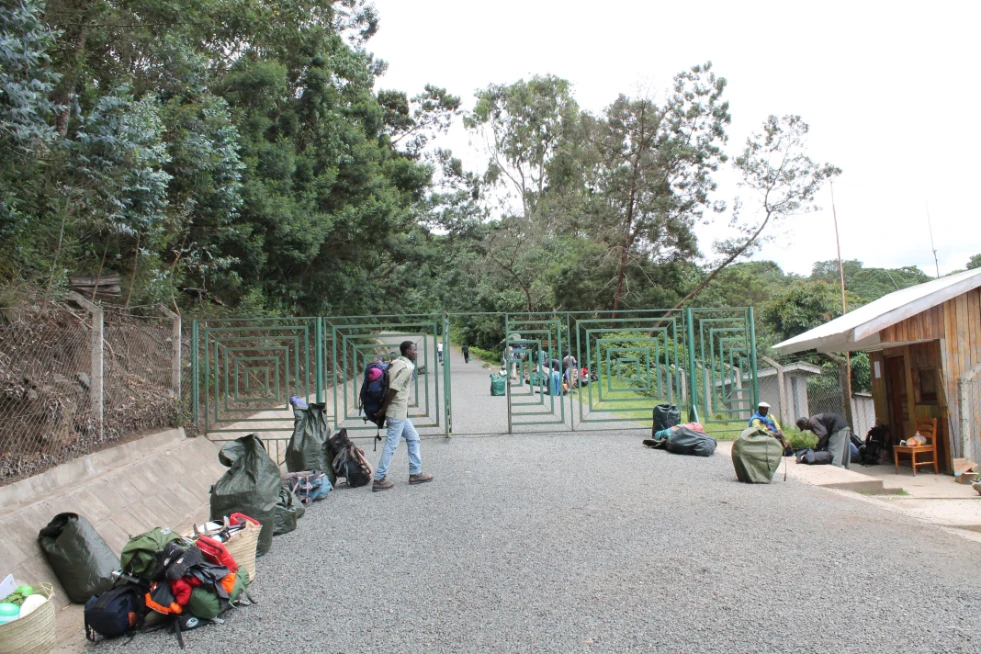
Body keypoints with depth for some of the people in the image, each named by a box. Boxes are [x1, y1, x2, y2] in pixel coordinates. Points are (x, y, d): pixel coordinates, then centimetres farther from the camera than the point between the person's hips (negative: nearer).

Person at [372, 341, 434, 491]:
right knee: (391, 444, -3)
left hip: (400, 411, 9)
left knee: (413, 437, 16)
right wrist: (383, 409, -15)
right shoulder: (407, 367, -16)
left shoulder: (396, 363, 10)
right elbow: (393, 389, -23)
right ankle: (379, 480, 2)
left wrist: (384, 408, 12)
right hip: (398, 411, -9)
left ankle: (415, 473, 21)